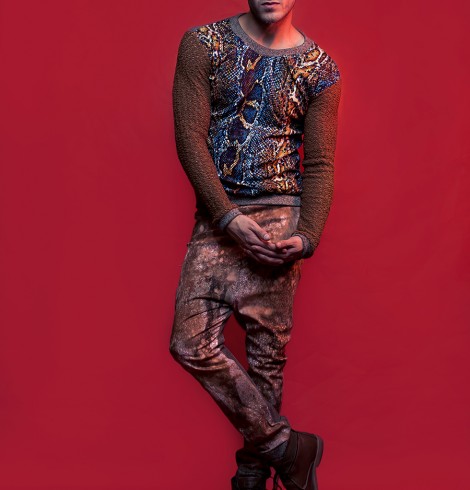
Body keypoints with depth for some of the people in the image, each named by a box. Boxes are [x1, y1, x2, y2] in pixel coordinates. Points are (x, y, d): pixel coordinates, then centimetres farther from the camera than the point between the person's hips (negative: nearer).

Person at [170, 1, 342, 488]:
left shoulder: (319, 68, 4)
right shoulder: (203, 44, 3)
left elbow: (320, 165, 4)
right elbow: (190, 137, -4)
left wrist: (308, 237, -12)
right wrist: (230, 218, -13)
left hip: (280, 217, -1)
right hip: (217, 218, 1)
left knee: (268, 353, 2)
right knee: (190, 343, -6)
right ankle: (285, 446, 8)